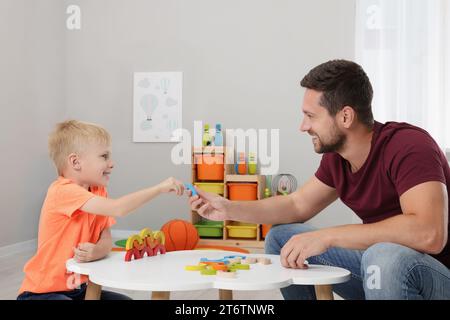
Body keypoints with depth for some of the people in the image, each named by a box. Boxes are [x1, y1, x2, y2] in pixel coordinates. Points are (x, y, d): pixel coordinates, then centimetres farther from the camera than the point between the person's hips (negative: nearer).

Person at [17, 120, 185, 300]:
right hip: (42, 292, -8)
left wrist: (97, 251, -24)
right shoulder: (63, 191, -24)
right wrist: (160, 188, -28)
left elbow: (106, 240, -1)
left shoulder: (99, 191, 4)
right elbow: (118, 209, -35)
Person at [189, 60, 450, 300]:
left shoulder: (408, 146, -24)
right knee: (281, 237, 6)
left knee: (386, 255, -40)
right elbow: (298, 205, 12)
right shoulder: (336, 156, -1)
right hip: (379, 262, 7)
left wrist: (327, 236, -33)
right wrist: (229, 209, 2)